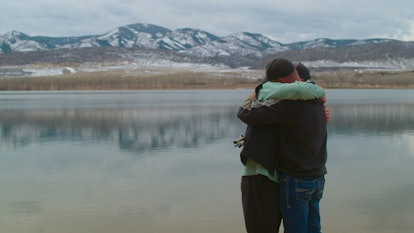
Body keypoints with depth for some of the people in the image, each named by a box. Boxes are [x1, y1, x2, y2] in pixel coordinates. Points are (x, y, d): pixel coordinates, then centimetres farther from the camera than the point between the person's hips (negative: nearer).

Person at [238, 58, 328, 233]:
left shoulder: (288, 105, -23)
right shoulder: (317, 101, 5)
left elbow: (246, 114, -22)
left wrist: (250, 100, 1)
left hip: (295, 180, -8)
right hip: (316, 179, 8)